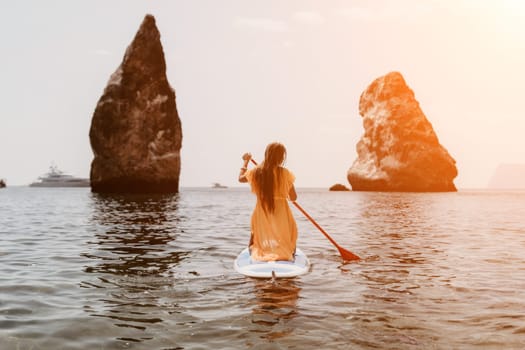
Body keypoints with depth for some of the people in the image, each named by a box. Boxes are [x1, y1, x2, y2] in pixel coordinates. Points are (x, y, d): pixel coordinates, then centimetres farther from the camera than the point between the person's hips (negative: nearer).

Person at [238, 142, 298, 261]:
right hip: (281, 214, -2)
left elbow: (241, 178, 20)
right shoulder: (285, 173, -9)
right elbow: (293, 197, -4)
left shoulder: (256, 172, -2)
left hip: (262, 215, 2)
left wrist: (246, 162, 33)